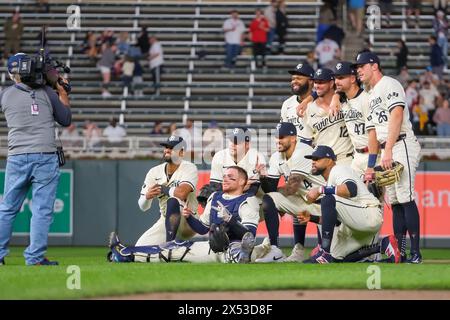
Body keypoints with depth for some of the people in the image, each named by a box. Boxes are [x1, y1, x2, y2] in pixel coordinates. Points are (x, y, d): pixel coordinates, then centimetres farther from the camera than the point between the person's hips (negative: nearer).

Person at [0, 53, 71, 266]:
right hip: (45, 158, -3)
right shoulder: (46, 92, -1)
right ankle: (35, 257, -5)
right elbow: (66, 120, 9)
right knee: (42, 210, 0)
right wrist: (62, 92, 18)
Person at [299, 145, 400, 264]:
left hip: (371, 215, -11)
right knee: (336, 258, 8)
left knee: (328, 200, -27)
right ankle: (383, 246, 10)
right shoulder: (329, 181, 25)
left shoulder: (338, 169, -3)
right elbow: (333, 219, 24)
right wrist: (311, 217, 10)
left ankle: (325, 254, -26)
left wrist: (320, 190, -23)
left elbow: (351, 190, -27)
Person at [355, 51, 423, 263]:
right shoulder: (372, 96, 25)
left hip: (402, 145, -10)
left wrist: (388, 150, -24)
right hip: (386, 152, 10)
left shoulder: (389, 84, -4)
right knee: (394, 202, 6)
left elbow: (397, 116, -17)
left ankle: (416, 253, -19)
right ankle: (399, 253, 5)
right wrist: (371, 165, 20)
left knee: (405, 197, -16)